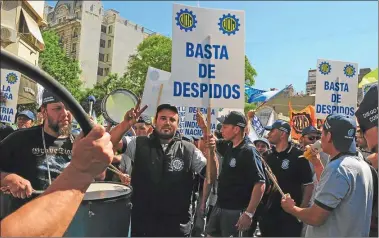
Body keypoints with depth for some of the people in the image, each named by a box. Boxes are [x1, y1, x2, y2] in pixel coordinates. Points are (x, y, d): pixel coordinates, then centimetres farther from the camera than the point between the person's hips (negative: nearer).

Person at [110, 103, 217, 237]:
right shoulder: (138, 144, -1)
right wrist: (125, 124, -25)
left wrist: (211, 151, -22)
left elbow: (211, 176, -4)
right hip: (142, 221, 0)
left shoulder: (189, 150, -2)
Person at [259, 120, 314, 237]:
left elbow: (309, 185, -9)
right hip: (268, 213, 6)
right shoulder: (268, 157, 6)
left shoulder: (298, 156, -11)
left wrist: (302, 209, -13)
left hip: (291, 214, -5)